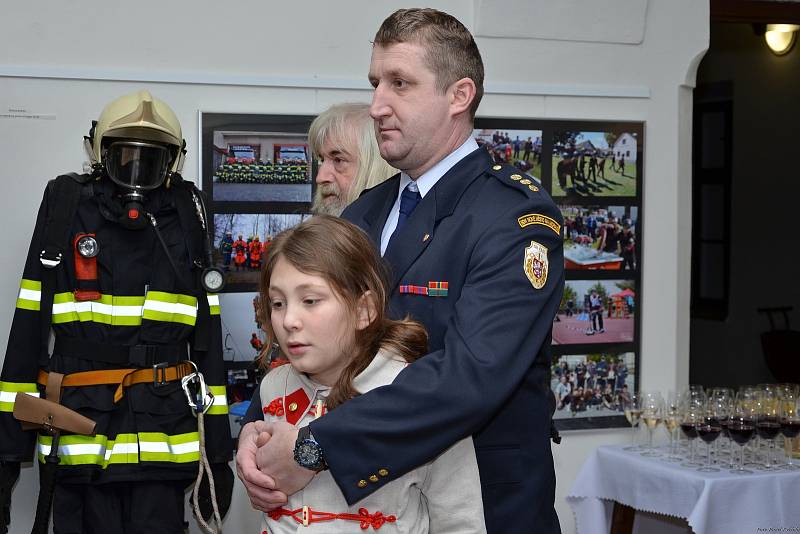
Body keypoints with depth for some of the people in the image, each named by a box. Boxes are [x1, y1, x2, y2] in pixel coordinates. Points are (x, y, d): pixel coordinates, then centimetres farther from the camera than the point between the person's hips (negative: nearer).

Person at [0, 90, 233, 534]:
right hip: (80, 439, -1)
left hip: (166, 439, 1)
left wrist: (219, 450, 6)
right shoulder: (67, 210, 2)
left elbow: (208, 337, 9)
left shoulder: (185, 219, 7)